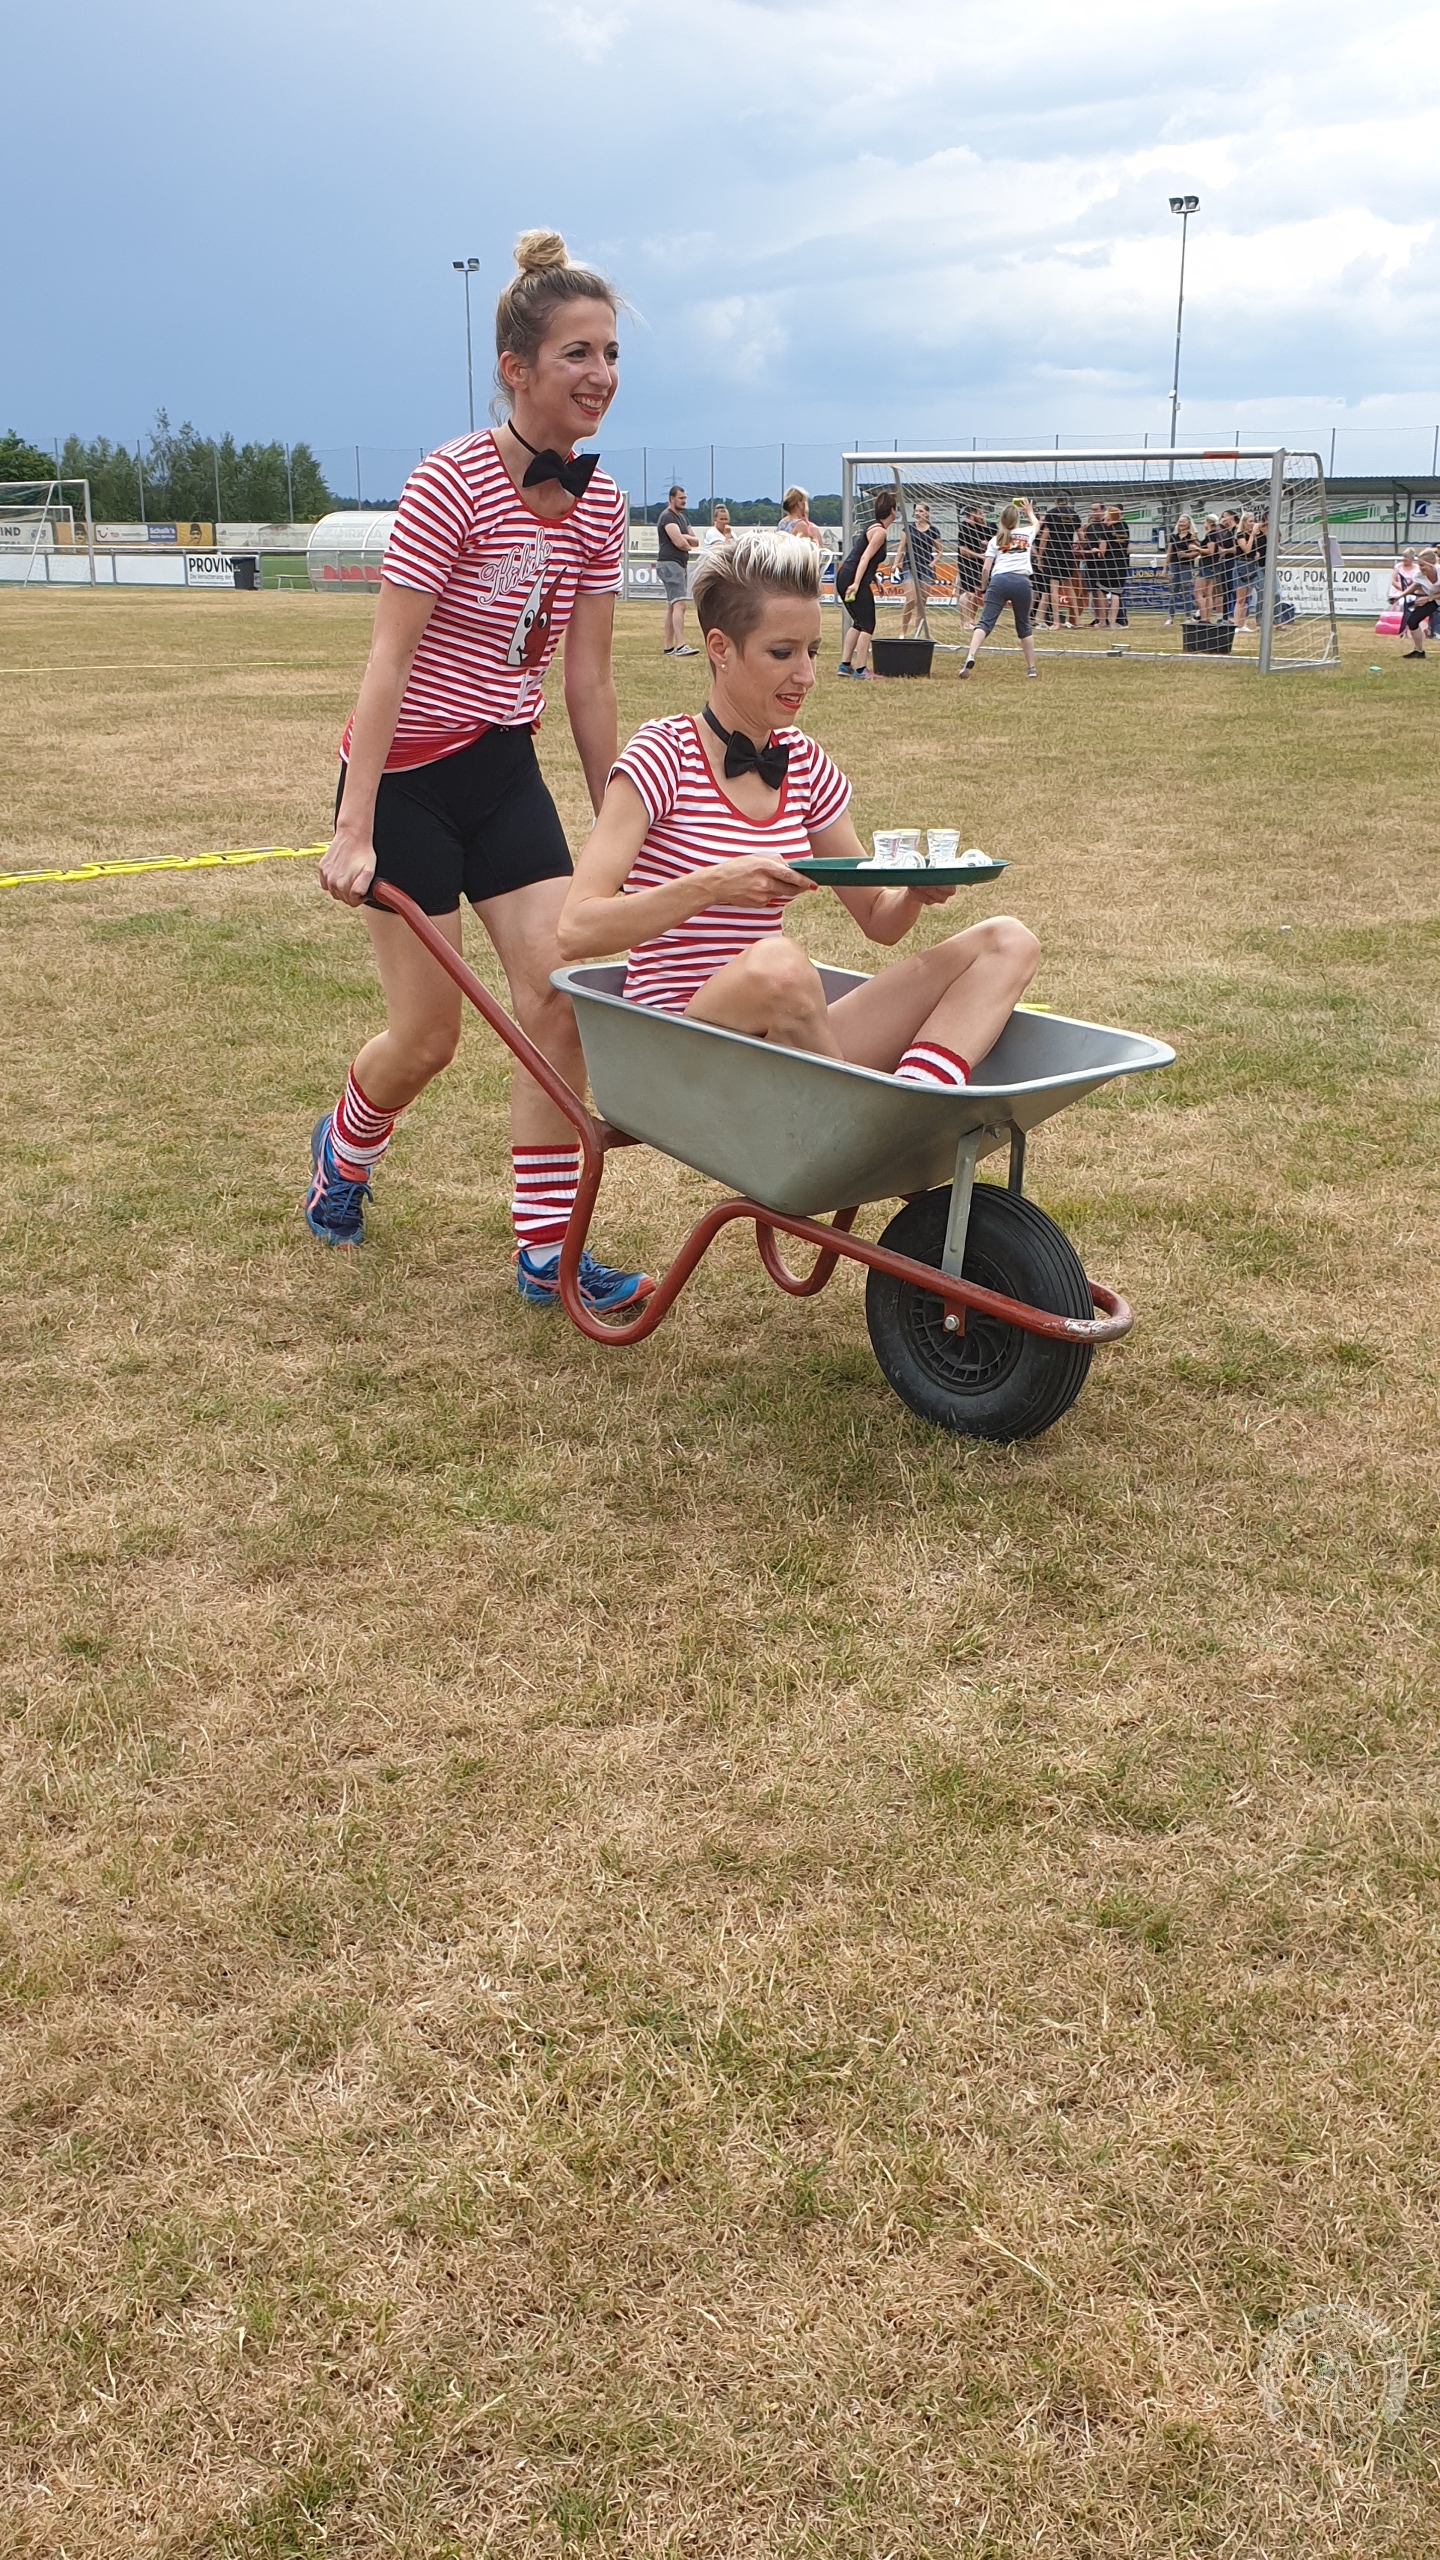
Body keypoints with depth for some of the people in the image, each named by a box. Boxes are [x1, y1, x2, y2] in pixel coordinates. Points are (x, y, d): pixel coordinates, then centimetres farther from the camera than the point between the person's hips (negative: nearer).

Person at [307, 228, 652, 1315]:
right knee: (429, 1034, 1)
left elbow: (588, 676, 6)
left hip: (504, 768, 6)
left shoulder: (598, 502, 1)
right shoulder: (453, 482, -18)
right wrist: (355, 828, -24)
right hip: (406, 773, -6)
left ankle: (547, 1251, 5)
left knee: (560, 1001, -4)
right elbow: (389, 660, -20)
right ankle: (343, 1148, 36)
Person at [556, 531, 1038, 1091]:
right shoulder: (663, 756, -7)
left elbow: (878, 920, 18)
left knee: (1007, 942, -6)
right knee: (777, 964, -40)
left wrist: (916, 891, -5)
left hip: (783, 1041, 7)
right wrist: (713, 884, -28)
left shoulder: (805, 765, 11)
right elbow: (577, 930, -18)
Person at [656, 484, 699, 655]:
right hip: (670, 564, -10)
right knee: (679, 604, -19)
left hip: (681, 564, 10)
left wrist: (684, 538, -6)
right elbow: (679, 542, -21)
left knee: (671, 606, 11)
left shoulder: (683, 517, 20)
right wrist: (688, 545, 1)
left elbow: (696, 542, 15)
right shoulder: (667, 517, -11)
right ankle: (681, 646, -28)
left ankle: (668, 647, 14)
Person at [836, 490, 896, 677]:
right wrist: (856, 584, -27)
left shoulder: (874, 525, 17)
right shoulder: (880, 531, -11)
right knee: (867, 625, -5)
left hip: (845, 577, 10)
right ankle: (860, 669, -6)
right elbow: (865, 558, -20)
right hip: (853, 579, -10)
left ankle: (845, 664, 19)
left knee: (859, 623, 19)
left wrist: (874, 580, 28)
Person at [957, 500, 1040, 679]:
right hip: (1022, 582, 1)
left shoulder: (996, 539, 14)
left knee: (985, 622, -12)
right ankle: (1031, 668, 21)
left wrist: (985, 588, 22)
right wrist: (1029, 510, 59)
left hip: (999, 580, -1)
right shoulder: (1027, 534, 16)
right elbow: (1036, 523, 42)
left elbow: (986, 568, 8)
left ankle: (971, 656, -36)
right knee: (1023, 626, 18)